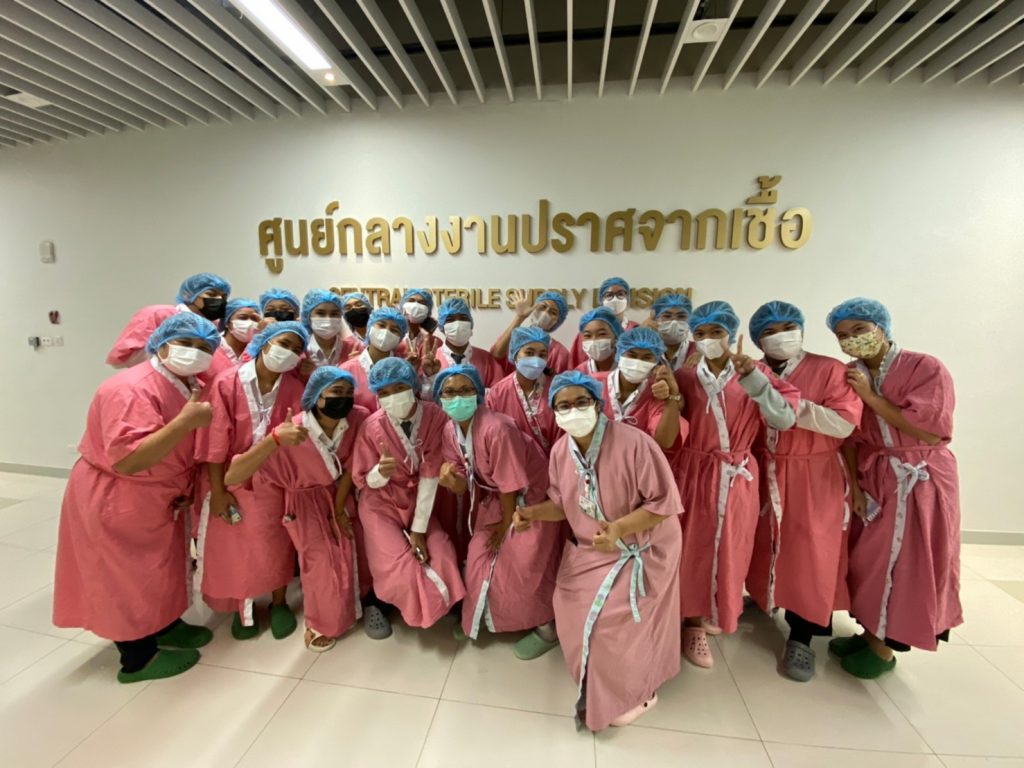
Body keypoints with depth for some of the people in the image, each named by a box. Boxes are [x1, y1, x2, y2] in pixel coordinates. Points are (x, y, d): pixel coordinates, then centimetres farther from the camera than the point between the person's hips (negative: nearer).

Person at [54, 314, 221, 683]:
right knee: (126, 578, 9)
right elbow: (127, 460, -38)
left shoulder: (191, 388, -2)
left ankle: (165, 627, 43)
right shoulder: (130, 390, -29)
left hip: (158, 499, 8)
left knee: (160, 566, 22)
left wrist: (185, 491, -3)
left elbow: (191, 448, 10)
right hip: (113, 501, -8)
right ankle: (138, 658, 27)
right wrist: (186, 420, -39)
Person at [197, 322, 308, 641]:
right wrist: (217, 490, -9)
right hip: (234, 479, 0)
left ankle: (279, 603, 36)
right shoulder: (227, 383, -15)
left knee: (278, 544, 13)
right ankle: (242, 606, 40)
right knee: (235, 547, 15)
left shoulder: (294, 389, -11)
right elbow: (217, 439, -12)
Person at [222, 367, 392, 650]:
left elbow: (351, 466, -11)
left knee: (359, 551, 2)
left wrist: (339, 509, -8)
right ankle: (321, 623, 27)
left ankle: (365, 602, 35)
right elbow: (231, 477, -37)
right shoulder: (292, 434, -31)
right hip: (308, 502, -3)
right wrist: (275, 438, -50)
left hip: (343, 495, 3)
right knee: (324, 564, -6)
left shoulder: (359, 418, -24)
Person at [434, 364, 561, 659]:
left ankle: (546, 628, 31)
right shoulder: (450, 430, -10)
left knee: (525, 566, 2)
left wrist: (506, 523, -9)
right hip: (494, 498, 7)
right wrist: (451, 480, -28)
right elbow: (465, 485, -5)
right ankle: (480, 617, 43)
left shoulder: (496, 428, -34)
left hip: (531, 496, -7)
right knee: (478, 559, 12)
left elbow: (511, 484, -23)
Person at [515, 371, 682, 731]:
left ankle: (633, 693, 23)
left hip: (644, 547, -6)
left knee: (607, 617, -10)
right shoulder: (560, 450, -9)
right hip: (589, 547, 6)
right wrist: (534, 512, -14)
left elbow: (664, 502, -24)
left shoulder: (634, 443, -29)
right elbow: (563, 503, 4)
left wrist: (619, 528, -36)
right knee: (569, 603, 4)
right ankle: (599, 683, 36)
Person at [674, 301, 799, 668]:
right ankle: (693, 624, 29)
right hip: (694, 474, -1)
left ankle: (709, 616, 41)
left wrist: (751, 376, -23)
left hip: (737, 478, 1)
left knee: (727, 551, 14)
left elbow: (784, 419, -16)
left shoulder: (755, 373, -1)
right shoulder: (684, 377, -2)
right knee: (693, 548, 7)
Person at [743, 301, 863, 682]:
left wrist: (794, 406, -23)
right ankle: (763, 600, 39)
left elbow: (845, 422, -16)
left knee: (810, 555, 1)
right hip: (764, 474, 3)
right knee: (765, 544, 15)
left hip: (814, 478, -3)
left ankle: (801, 638, 14)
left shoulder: (829, 370, -6)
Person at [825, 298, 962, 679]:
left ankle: (885, 648, 22)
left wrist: (872, 397, -21)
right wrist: (854, 485, -7)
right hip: (872, 478, 5)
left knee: (902, 562, 5)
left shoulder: (926, 368, -14)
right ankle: (870, 632, 31)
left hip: (919, 482, -5)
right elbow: (850, 437, 0)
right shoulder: (850, 376, 1)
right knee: (868, 558, 12)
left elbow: (930, 432, -22)